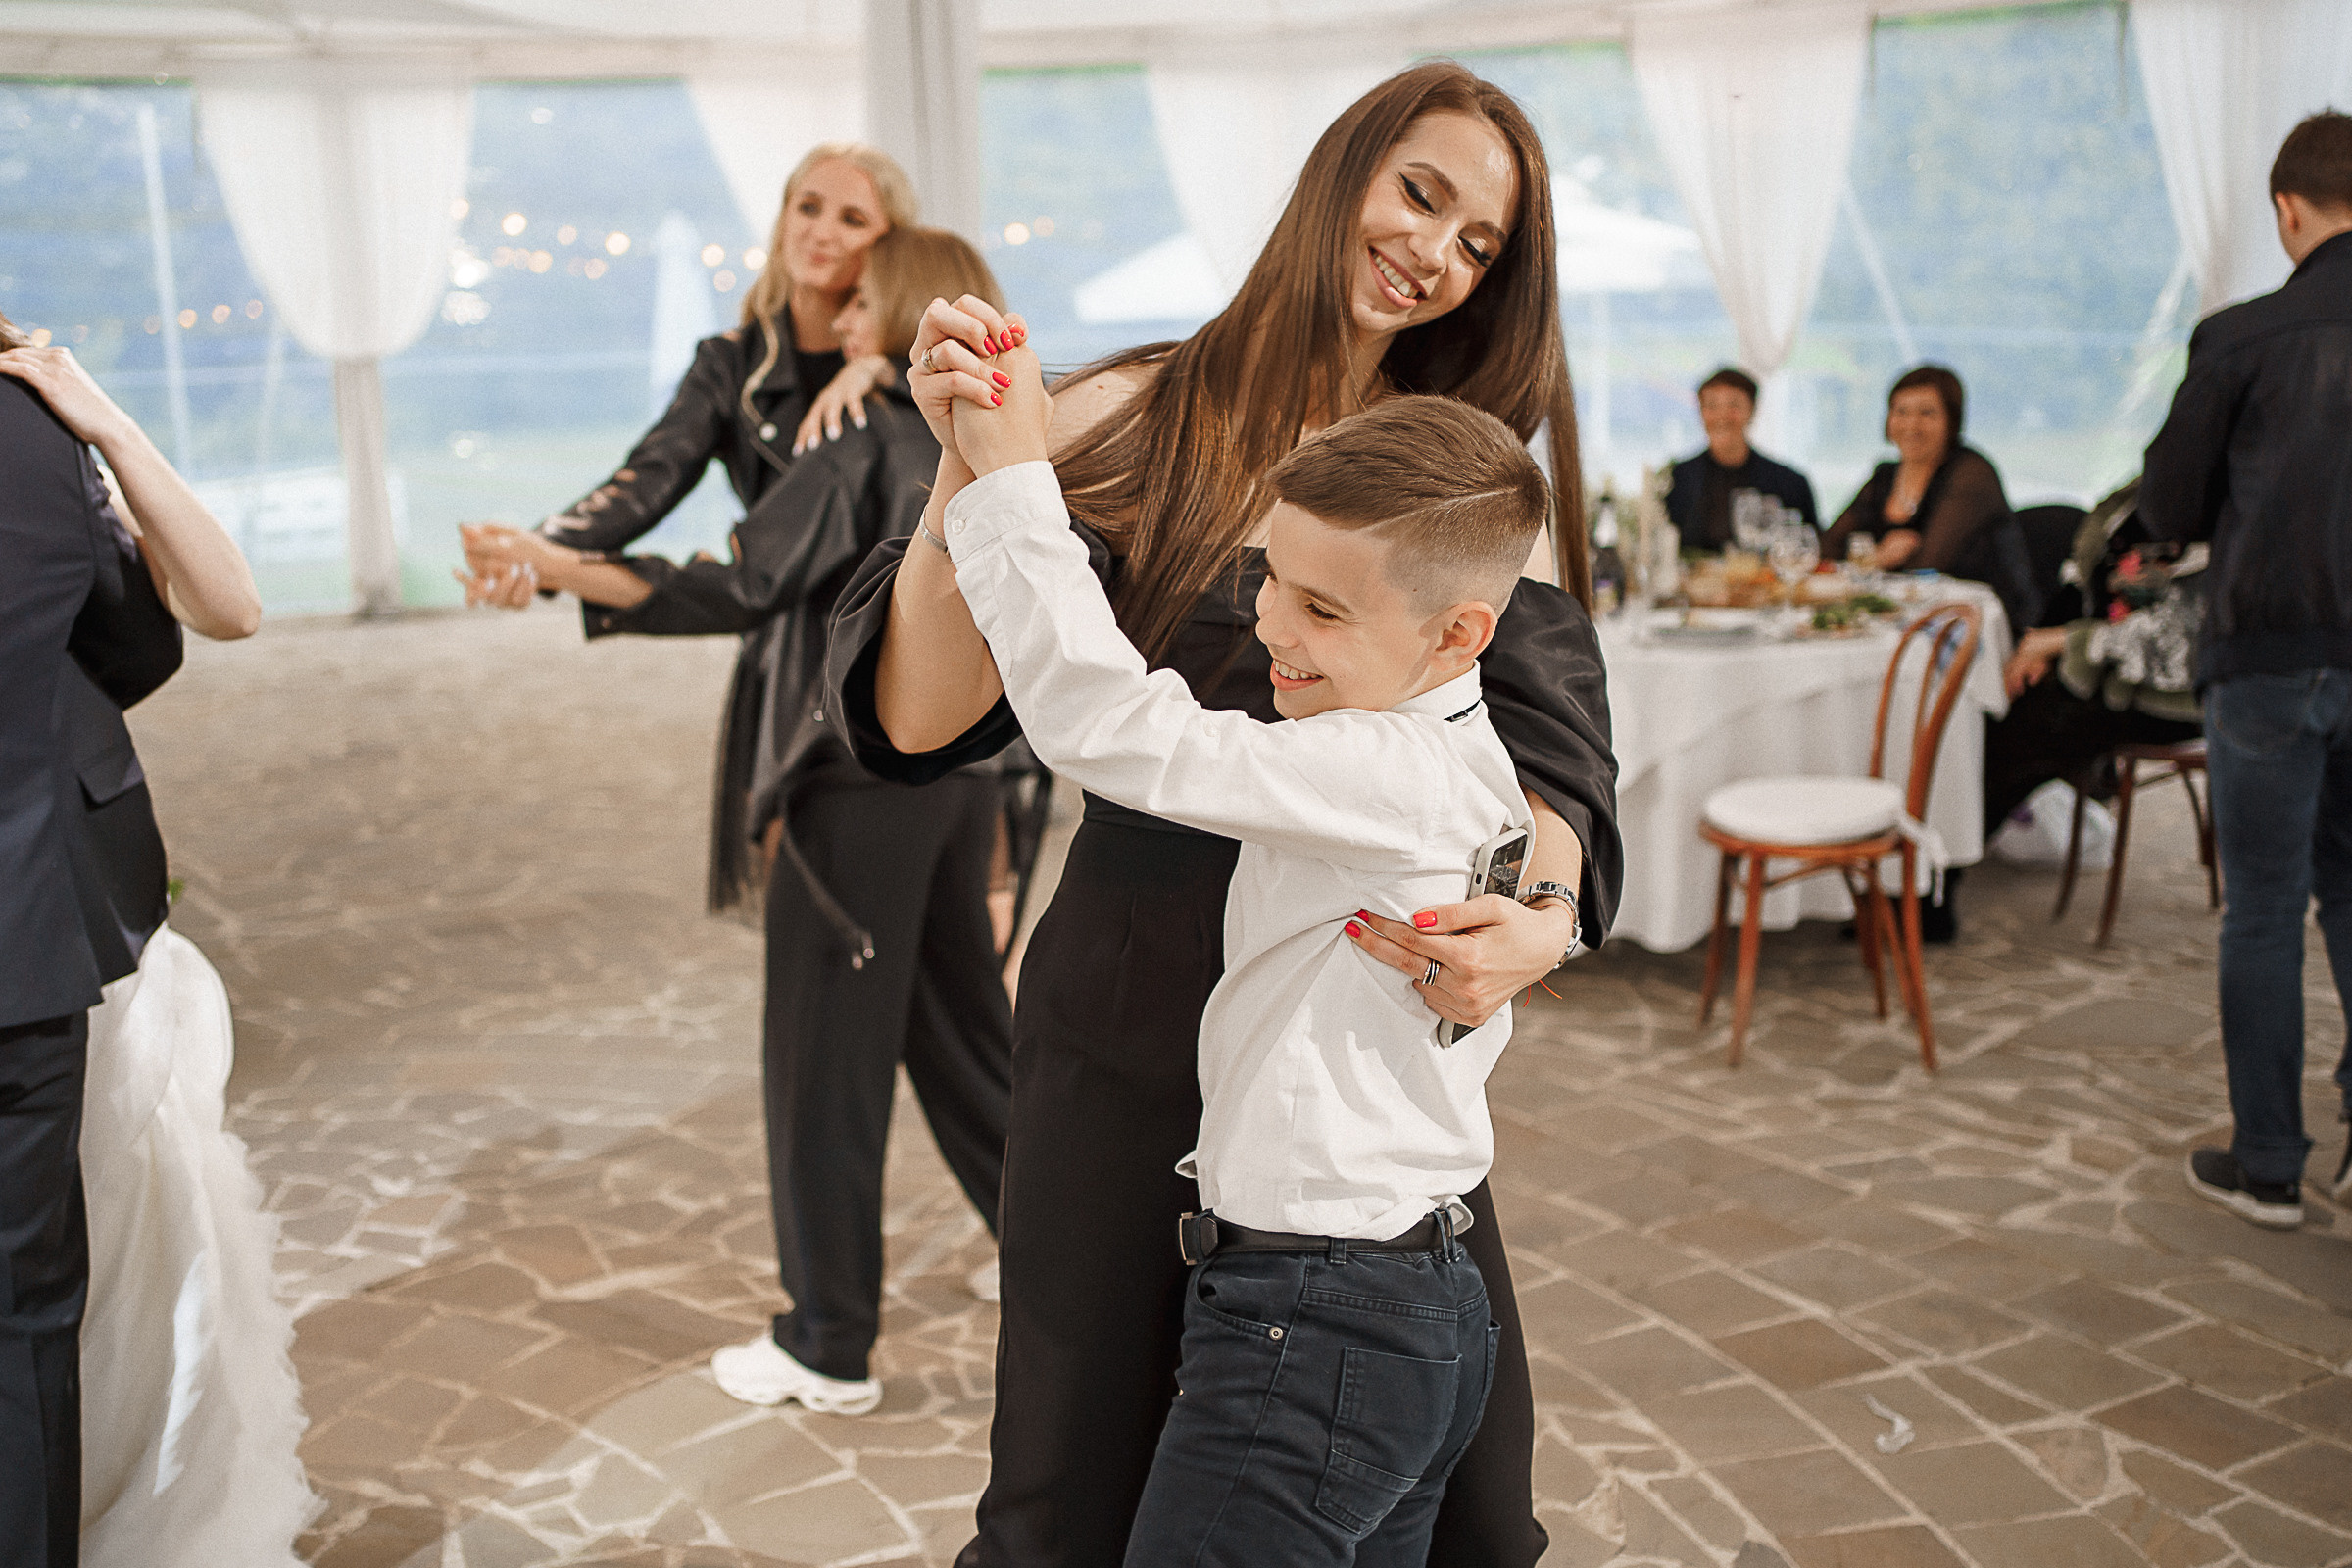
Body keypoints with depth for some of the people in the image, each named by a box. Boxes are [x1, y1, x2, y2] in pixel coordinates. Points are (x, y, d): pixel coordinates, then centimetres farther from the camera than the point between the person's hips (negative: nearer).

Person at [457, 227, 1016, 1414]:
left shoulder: (864, 448, -14)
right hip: (962, 773, 8)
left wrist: (561, 569, -23)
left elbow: (738, 588, -21)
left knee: (824, 1051, 2)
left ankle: (829, 1347, 10)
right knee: (961, 1026, 20)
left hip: (862, 782, -8)